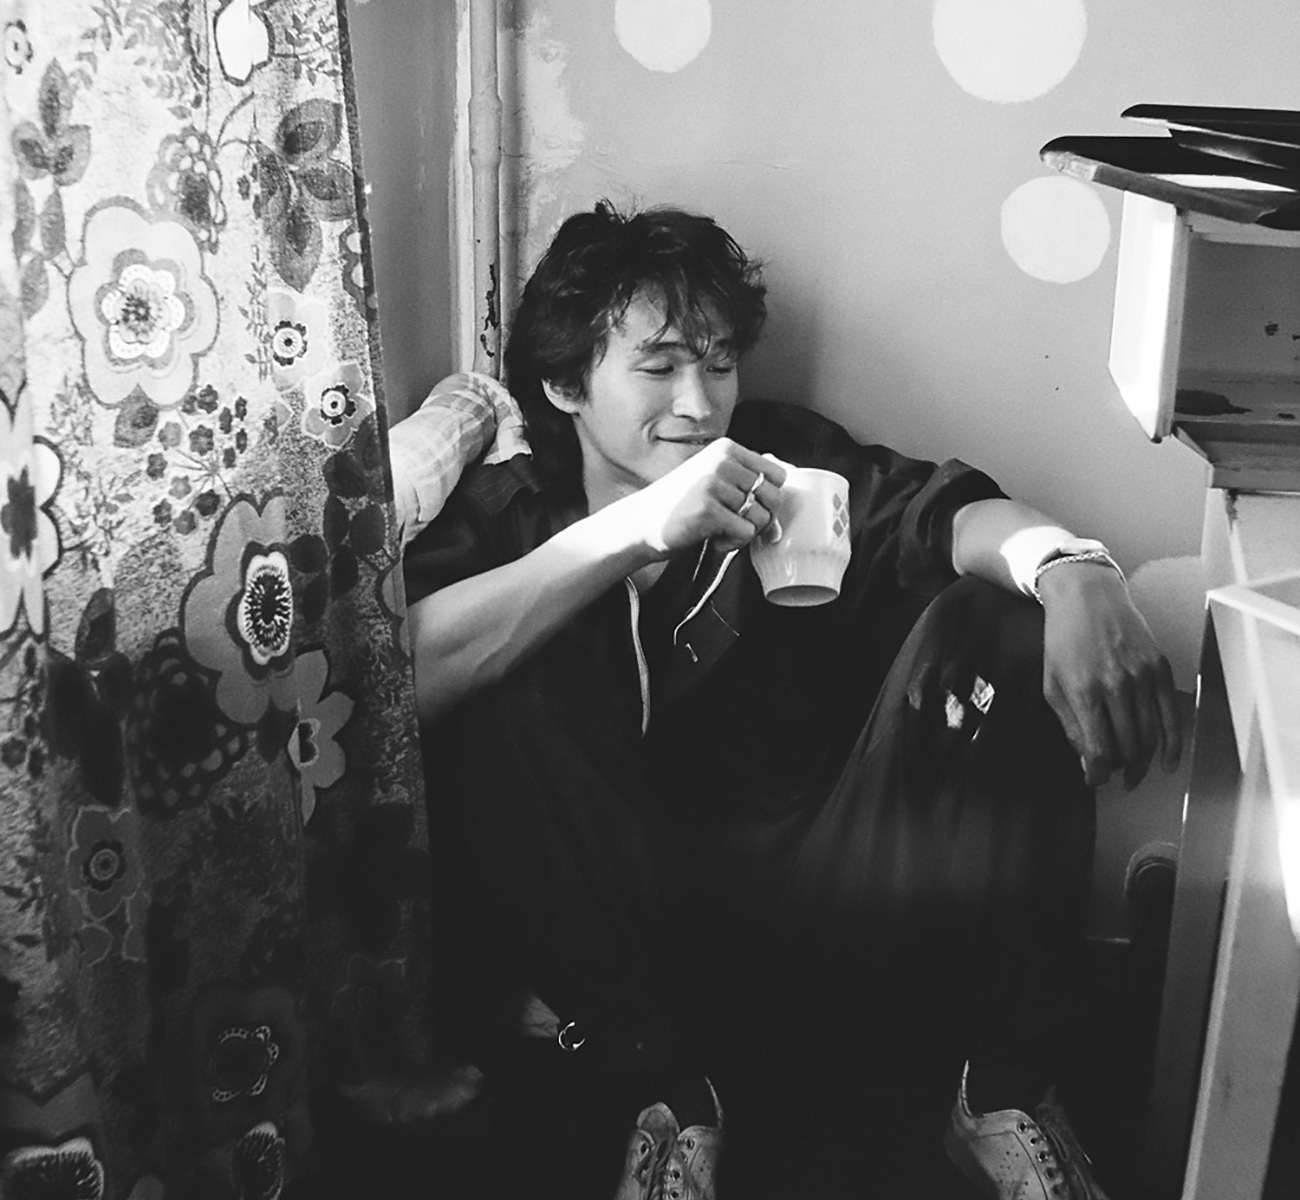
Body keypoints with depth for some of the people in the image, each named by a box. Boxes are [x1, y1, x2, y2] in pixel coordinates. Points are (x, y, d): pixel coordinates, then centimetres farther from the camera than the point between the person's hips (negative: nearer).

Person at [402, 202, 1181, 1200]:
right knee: (515, 697, -23)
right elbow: (397, 676, -19)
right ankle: (663, 1100, -13)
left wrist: (1069, 565, -35)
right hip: (631, 950, -2)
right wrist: (634, 529, -26)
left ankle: (1009, 1089, -8)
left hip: (839, 912, 2)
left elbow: (945, 510, -11)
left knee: (1001, 626, -13)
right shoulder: (504, 512, 1)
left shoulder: (778, 456, 5)